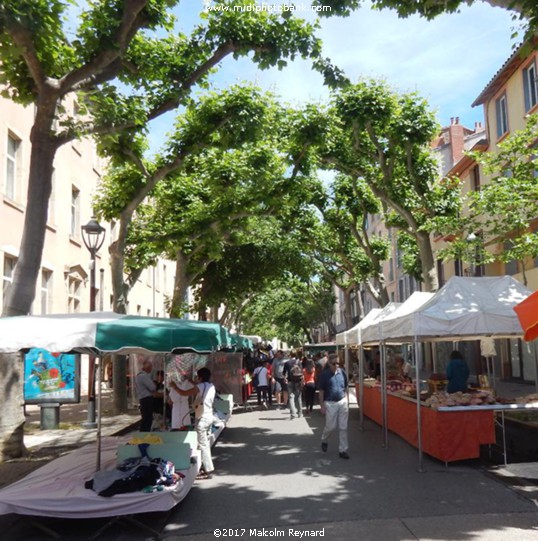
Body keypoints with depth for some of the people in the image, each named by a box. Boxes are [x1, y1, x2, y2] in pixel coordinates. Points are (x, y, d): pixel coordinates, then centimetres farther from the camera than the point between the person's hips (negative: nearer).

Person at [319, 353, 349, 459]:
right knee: (331, 426, 3)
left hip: (342, 402, 3)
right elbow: (321, 391, -4)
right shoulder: (324, 374, -8)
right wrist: (322, 406, -6)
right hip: (330, 403, -3)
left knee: (343, 427, 5)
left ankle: (342, 450, 14)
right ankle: (324, 440, 34)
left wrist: (346, 402, 8)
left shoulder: (342, 372, 1)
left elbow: (345, 388, 10)